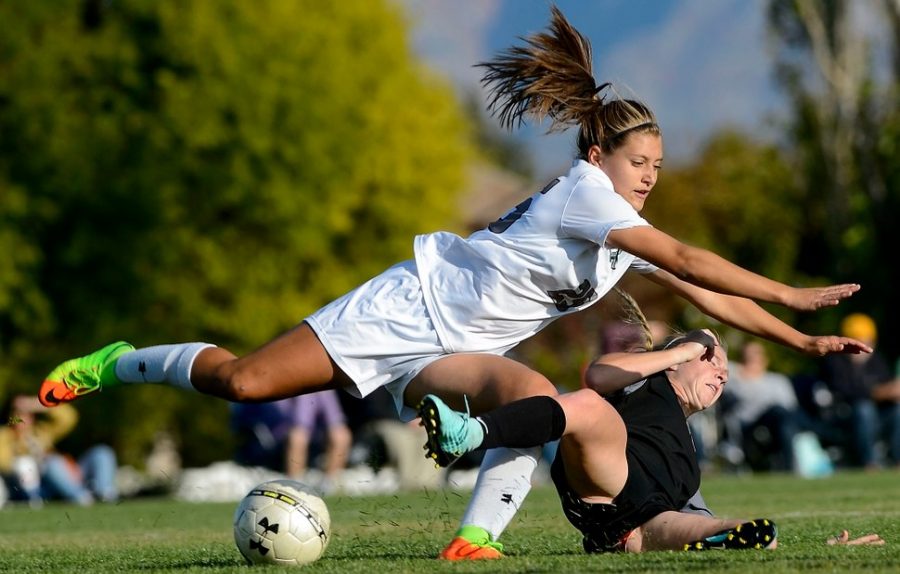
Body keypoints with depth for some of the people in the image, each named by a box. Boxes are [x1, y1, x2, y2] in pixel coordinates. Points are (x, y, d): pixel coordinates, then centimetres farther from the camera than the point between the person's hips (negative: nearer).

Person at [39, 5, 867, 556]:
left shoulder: (627, 242, 7)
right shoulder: (584, 192, -18)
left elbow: (707, 297, 12)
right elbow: (688, 259, -26)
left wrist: (803, 342, 5)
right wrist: (788, 293, -26)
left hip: (455, 349, 7)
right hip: (410, 306, -7)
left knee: (534, 395, -26)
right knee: (242, 381, -12)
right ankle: (121, 363, 14)